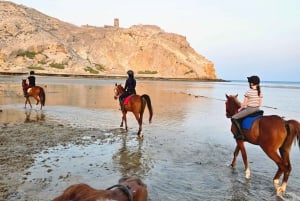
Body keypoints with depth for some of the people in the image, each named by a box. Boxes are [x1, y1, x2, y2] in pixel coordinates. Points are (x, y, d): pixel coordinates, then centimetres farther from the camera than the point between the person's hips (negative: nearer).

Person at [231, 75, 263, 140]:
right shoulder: (260, 92, 3)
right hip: (257, 109, 7)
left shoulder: (248, 92, -15)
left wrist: (240, 109, 6)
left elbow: (244, 103, -11)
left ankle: (240, 134, -12)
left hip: (249, 109, -7)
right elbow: (260, 104, 8)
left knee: (234, 118, -3)